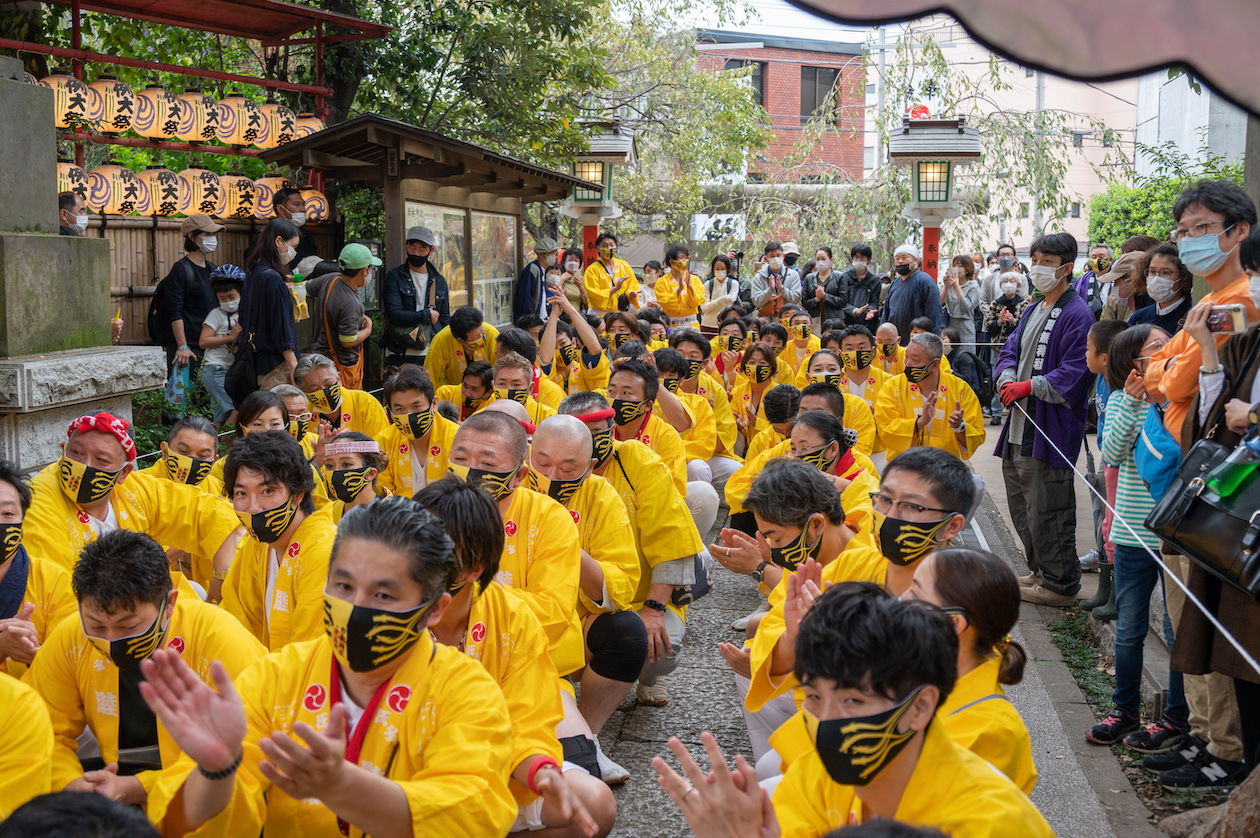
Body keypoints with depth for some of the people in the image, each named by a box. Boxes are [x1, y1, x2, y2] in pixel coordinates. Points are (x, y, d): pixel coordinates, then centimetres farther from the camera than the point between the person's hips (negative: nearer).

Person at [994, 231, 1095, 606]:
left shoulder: (1077, 315, -13)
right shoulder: (1033, 310, 17)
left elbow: (1074, 375, -20)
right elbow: (1010, 351, 17)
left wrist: (1029, 387, -19)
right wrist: (1008, 381, -4)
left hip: (1051, 430, -10)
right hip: (1019, 426, 10)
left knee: (1046, 511, -5)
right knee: (1021, 505, 18)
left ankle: (1060, 584, 8)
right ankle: (1040, 571, 32)